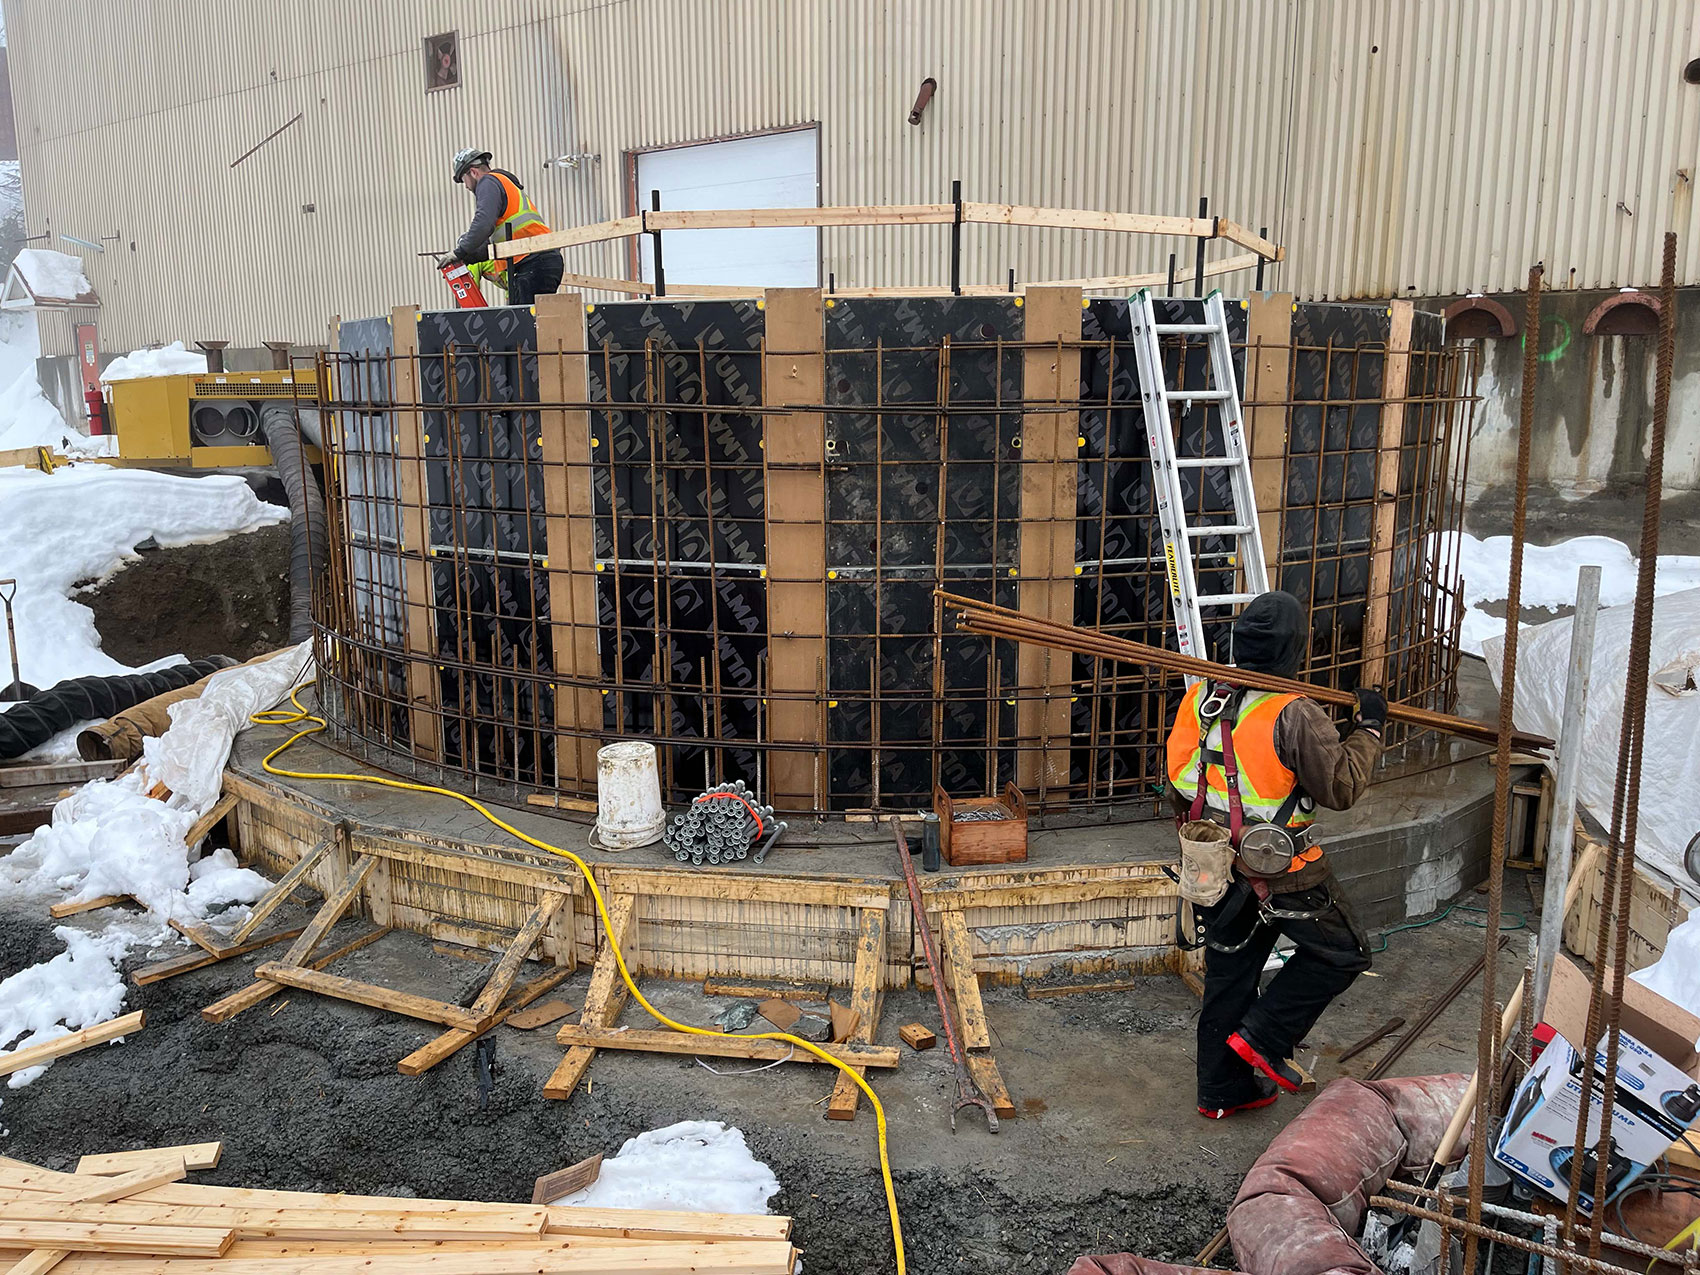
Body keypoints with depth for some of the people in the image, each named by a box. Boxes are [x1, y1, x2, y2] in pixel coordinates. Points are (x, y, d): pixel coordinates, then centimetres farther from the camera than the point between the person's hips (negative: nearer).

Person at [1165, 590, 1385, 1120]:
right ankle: (1264, 1037, 9)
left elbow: (1177, 782, 9)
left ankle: (1222, 1089, 29)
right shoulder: (1295, 714, -22)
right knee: (1341, 954, 16)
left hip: (1215, 864, 7)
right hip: (1280, 871, -7)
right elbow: (1341, 787, -15)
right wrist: (1368, 729, -3)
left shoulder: (1199, 696, 0)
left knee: (1228, 974, 18)